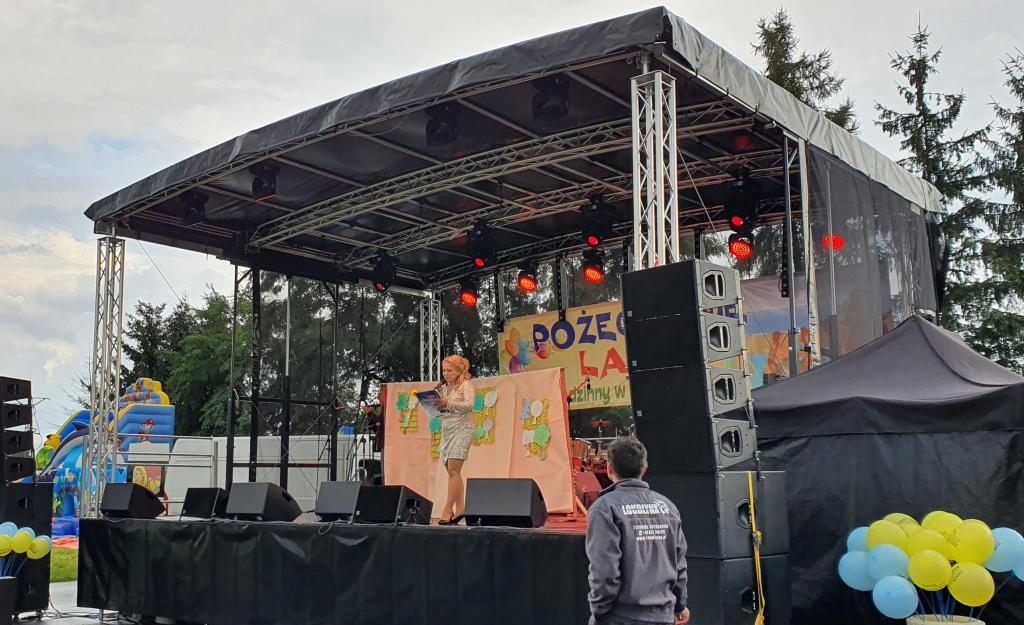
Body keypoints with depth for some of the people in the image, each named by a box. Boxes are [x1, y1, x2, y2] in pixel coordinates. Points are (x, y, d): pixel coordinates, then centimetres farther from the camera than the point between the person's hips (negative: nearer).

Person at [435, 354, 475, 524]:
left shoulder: (466, 385, -4)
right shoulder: (444, 387, 16)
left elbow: (470, 405, -20)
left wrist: (449, 403, -31)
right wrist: (435, 403, -1)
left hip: (461, 429, -7)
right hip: (446, 430, 7)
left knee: (453, 470, -14)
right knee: (453, 472, 5)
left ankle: (448, 509, -16)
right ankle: (460, 508, 8)